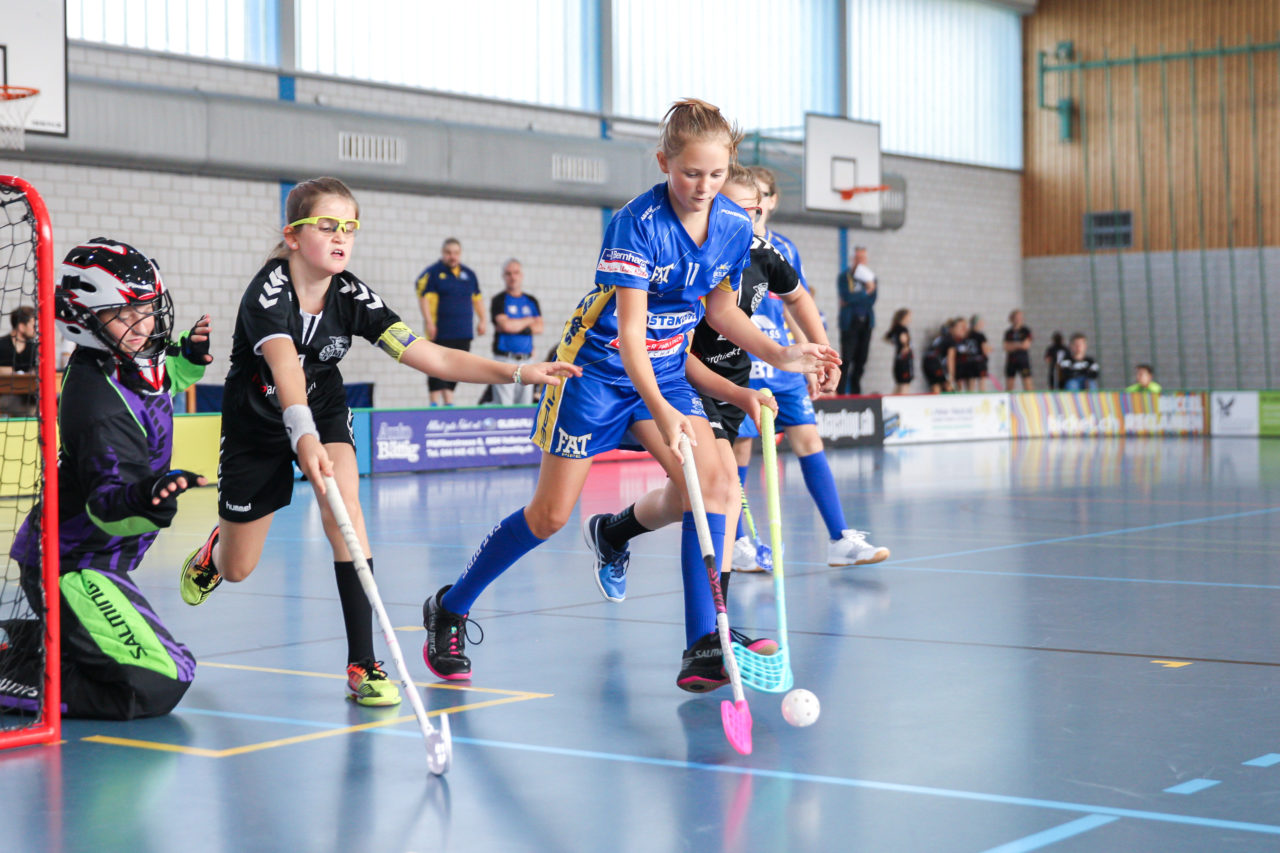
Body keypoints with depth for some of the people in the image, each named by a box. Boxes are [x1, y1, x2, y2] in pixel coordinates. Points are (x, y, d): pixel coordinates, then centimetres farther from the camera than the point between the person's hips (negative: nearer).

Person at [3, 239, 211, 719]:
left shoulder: (134, 360, 1)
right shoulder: (100, 403, -27)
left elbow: (163, 379, 26)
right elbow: (108, 507, -34)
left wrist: (191, 354, 5)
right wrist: (144, 499, -56)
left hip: (92, 557, 10)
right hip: (73, 566, -10)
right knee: (157, 685, -22)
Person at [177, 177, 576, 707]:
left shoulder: (352, 297, -19)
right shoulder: (269, 290, -30)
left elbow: (429, 355, -25)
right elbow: (285, 364, -49)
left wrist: (516, 373, -36)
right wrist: (303, 436, -67)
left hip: (324, 411, 2)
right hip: (257, 425, -2)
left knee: (343, 505, -27)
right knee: (237, 570, 8)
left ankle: (363, 663, -21)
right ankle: (213, 551, 50)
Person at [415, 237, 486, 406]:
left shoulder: (469, 274, 15)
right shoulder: (432, 273, -3)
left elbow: (476, 299, 23)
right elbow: (424, 298, -10)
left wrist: (481, 320, 15)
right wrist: (429, 322, -18)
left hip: (463, 333, 5)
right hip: (440, 333, -5)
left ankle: (448, 402, 14)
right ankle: (434, 403, -2)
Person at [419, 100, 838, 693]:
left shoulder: (735, 226, -5)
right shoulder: (636, 223, -24)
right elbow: (629, 331, -29)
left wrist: (778, 353, -1)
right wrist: (662, 412, -41)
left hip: (666, 372, 5)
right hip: (598, 369, -5)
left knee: (715, 486, -16)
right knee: (550, 515, 0)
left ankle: (703, 647, -14)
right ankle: (450, 609, 21)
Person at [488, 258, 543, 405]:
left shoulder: (531, 301, 15)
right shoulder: (499, 300, 0)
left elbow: (539, 328, 5)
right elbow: (505, 325, -14)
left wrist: (515, 325, -5)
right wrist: (528, 321, 2)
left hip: (526, 359, 5)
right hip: (505, 359, -5)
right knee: (503, 409, -11)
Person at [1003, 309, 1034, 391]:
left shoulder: (1026, 331, 1)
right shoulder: (1008, 332, 8)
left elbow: (1026, 345, -9)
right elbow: (1007, 347, -2)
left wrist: (1013, 345, -4)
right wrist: (1019, 345, -9)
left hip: (1023, 360, -3)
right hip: (1011, 360, 3)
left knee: (1027, 383, -8)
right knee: (1009, 387, 2)